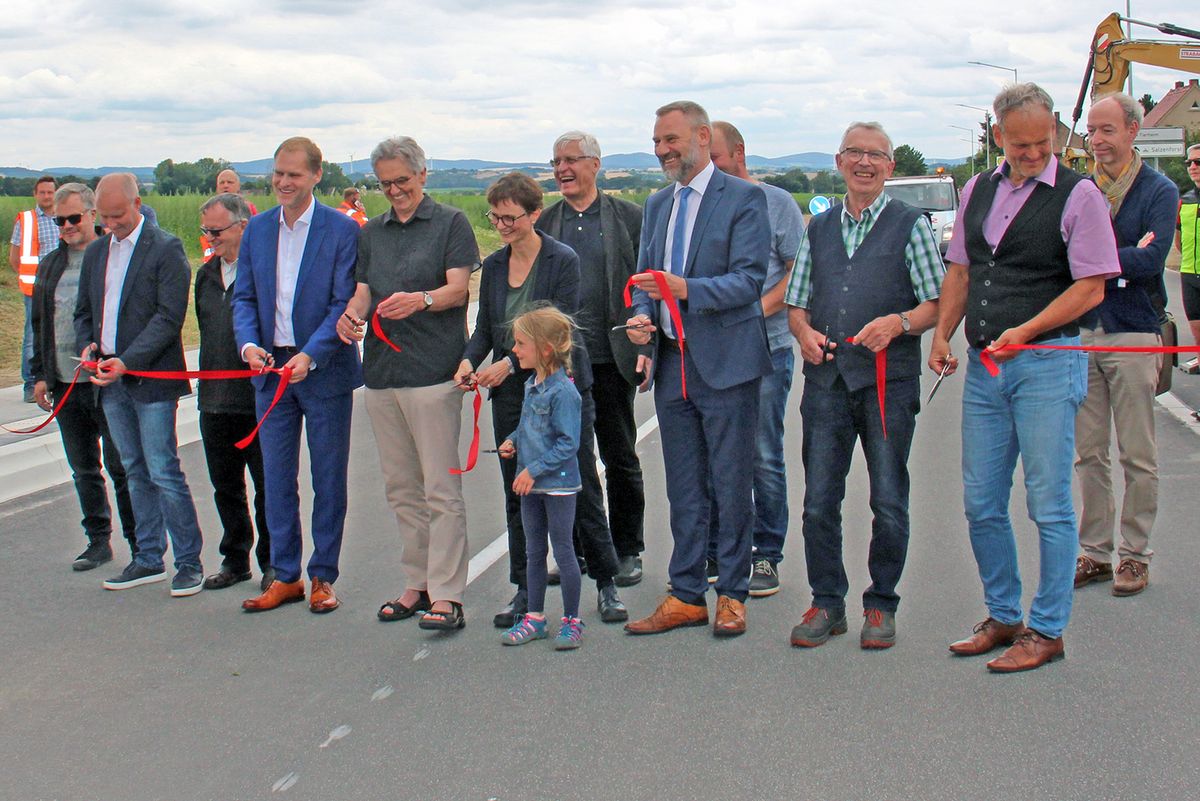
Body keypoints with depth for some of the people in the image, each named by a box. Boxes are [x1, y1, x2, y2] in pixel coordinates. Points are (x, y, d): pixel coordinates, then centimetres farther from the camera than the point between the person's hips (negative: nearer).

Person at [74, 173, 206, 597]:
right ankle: (149, 559, 20)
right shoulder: (95, 252, 14)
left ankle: (189, 562, 2)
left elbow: (170, 316, -14)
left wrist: (127, 361, -20)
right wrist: (87, 346, -1)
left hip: (151, 377, -7)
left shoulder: (166, 249, -8)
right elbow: (84, 312, 20)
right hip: (110, 382, 7)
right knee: (136, 472, 13)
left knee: (164, 473, -6)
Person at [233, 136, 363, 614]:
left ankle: (323, 577, 17)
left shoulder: (342, 230, -7)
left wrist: (310, 355, -22)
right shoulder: (257, 229, 8)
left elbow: (346, 303, -11)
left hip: (324, 372, -4)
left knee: (328, 480, 6)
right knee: (277, 479, 9)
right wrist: (248, 344, -10)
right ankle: (285, 577, 19)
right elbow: (243, 297, 9)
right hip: (270, 370, 4)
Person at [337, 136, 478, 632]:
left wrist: (421, 299, -28)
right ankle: (416, 585, 19)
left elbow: (458, 288, -7)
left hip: (433, 371, -6)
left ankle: (446, 595, -6)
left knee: (441, 489, -7)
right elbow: (362, 291, 14)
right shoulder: (371, 233, 19)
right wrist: (352, 313, -10)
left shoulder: (450, 223, 3)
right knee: (401, 489, 10)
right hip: (382, 370, 6)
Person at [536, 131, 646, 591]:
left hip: (612, 359, -2)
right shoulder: (543, 224, 9)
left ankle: (628, 550, 27)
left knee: (621, 459, 10)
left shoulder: (629, 218, 2)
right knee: (576, 464, 1)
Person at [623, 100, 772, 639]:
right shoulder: (657, 204, 14)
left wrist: (687, 289, -28)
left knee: (731, 487, 3)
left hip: (726, 362, -6)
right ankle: (686, 597, 20)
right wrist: (641, 317, -6)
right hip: (671, 363, 6)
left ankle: (732, 595, 15)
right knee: (684, 490, 12)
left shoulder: (744, 199, -6)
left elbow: (749, 279, -15)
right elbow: (645, 276, 16)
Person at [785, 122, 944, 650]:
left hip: (889, 379, -3)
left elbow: (938, 303, 0)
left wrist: (897, 322, -18)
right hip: (826, 380, 3)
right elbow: (796, 302, 19)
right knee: (819, 501, 3)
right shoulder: (818, 229, 17)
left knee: (889, 502, 2)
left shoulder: (911, 225, 5)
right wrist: (804, 333, -3)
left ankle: (881, 605, 17)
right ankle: (826, 603, 17)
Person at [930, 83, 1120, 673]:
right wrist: (941, 333, 5)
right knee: (980, 503, 10)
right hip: (983, 364, 6)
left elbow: (1090, 288, -8)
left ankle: (1047, 630, 11)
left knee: (1049, 504, 0)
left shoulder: (1078, 195, -5)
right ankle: (1003, 617, 25)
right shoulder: (977, 191, 13)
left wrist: (1024, 333, -16)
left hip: (1047, 363, -6)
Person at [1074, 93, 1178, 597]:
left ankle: (1134, 554, 12)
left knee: (1137, 455, 2)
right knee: (1088, 453, 8)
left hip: (1134, 334, -4)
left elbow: (1152, 259, -16)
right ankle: (1095, 551, 17)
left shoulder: (1160, 191, -3)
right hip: (1082, 331, 4)